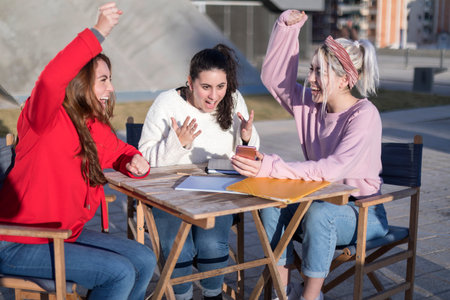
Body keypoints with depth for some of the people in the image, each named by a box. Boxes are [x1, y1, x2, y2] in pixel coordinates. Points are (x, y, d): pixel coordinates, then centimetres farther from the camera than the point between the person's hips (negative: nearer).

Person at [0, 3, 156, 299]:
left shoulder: (96, 128, 6)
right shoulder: (48, 120, -17)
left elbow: (120, 152, 22)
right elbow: (51, 80, -39)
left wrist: (133, 163, -3)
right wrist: (98, 32, -39)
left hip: (67, 232, 8)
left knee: (144, 261, 2)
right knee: (120, 272, -18)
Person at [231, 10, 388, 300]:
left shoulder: (364, 115, -21)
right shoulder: (310, 106, 0)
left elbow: (334, 169, -34)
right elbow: (275, 77, 10)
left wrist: (271, 168, -42)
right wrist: (288, 27, 0)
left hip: (363, 213, -6)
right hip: (323, 201, 6)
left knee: (319, 213, -36)